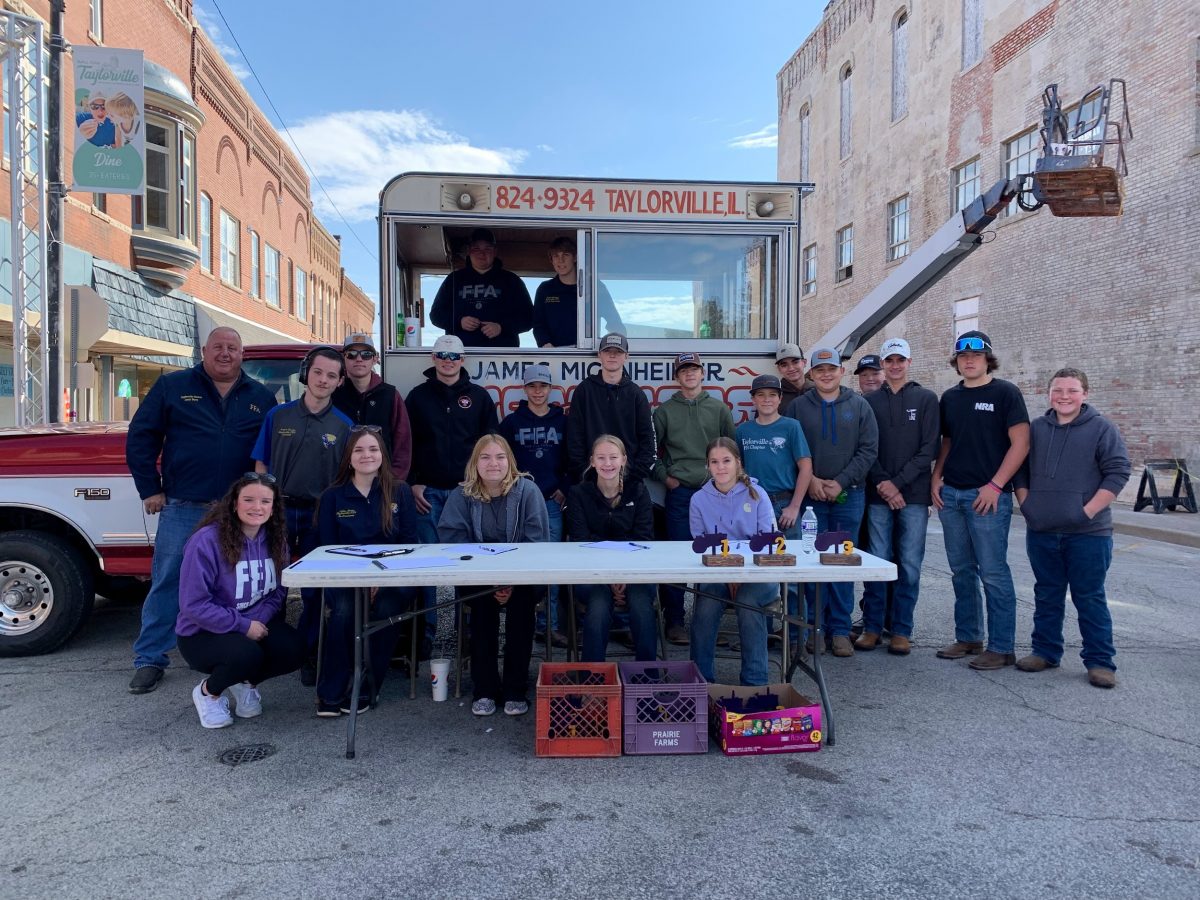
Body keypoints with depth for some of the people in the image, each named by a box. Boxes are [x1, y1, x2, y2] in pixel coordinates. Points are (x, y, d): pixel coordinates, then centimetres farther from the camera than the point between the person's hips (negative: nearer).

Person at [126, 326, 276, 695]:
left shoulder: (261, 397, 8)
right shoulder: (172, 386, 3)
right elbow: (141, 437, 3)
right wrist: (150, 489, -1)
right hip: (182, 510, -1)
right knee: (167, 583, 3)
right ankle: (150, 660, 15)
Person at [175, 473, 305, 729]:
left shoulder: (275, 539, -2)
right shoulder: (207, 540, -20)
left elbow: (279, 592, 3)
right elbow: (193, 605, -21)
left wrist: (260, 620, -17)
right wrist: (243, 626, -23)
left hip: (256, 624, 5)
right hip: (203, 634, -5)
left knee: (294, 650, -22)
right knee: (247, 654, -34)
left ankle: (247, 683, 11)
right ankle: (207, 692, 1)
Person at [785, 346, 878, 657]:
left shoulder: (859, 406, 7)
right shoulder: (798, 406, 6)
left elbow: (868, 449, 1)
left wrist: (841, 482, -8)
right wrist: (810, 480, -9)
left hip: (849, 495, 0)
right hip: (810, 495, 0)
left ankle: (840, 629, 13)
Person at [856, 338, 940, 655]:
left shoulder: (926, 399, 6)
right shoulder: (870, 401, 10)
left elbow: (929, 449, -2)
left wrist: (898, 482, -10)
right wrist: (882, 483, -9)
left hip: (914, 495, -1)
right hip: (878, 495, 1)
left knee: (910, 564, 2)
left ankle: (902, 631, 10)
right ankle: (872, 627, 11)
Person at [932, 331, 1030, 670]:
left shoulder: (1005, 392, -3)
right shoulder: (950, 397, 13)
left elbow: (1020, 443, -8)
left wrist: (995, 485, -14)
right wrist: (936, 478, 6)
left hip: (988, 495, -6)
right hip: (950, 494, 6)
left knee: (993, 572, -4)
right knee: (961, 571, 11)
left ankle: (1001, 648, 6)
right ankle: (967, 638, 22)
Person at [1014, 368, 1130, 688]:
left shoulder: (1101, 429, -3)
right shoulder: (1035, 429, 9)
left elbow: (1117, 472, -7)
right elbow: (1020, 470, 17)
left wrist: (1088, 511, -13)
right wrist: (1026, 504, 5)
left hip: (1088, 533, -4)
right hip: (1041, 532, 4)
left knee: (1090, 598, 3)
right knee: (1047, 596, 14)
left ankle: (1100, 662, 13)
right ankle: (1045, 651, 25)